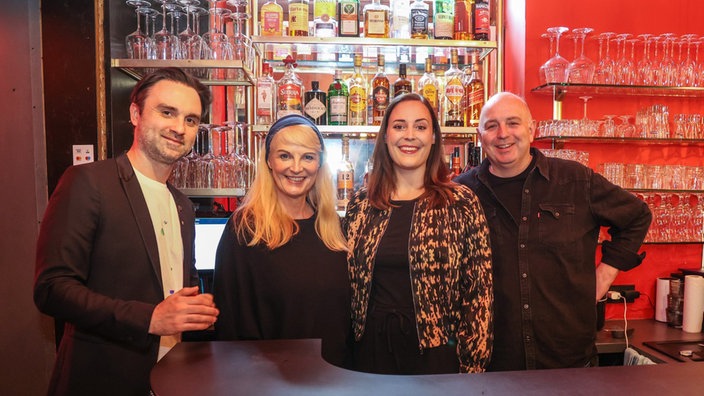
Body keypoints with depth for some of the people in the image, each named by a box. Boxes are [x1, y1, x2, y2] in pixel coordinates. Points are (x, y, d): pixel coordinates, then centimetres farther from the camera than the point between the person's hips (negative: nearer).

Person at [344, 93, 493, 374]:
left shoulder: (461, 203, -7)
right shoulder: (361, 203, 0)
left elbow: (479, 289, -6)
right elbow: (347, 281, 7)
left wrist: (474, 363, -7)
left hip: (437, 350, -2)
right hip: (372, 348, 2)